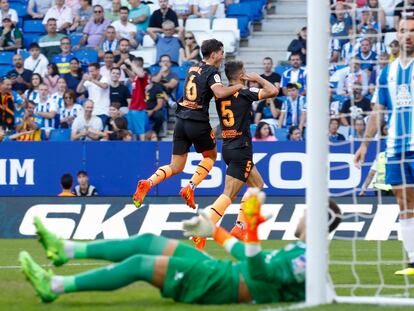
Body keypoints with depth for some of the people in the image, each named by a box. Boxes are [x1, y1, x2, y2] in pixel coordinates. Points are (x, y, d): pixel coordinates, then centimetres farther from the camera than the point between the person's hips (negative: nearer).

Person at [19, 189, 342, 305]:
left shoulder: (306, 259, -17)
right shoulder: (299, 250, 15)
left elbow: (260, 271, -31)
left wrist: (252, 228, -31)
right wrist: (215, 232, 27)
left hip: (228, 285, -10)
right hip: (227, 273, 10)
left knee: (140, 263, -14)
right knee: (148, 242, 8)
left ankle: (55, 286, -11)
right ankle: (64, 250, 11)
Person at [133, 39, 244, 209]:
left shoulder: (193, 69, 17)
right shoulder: (212, 72, -6)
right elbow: (220, 93, -24)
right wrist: (237, 87, -7)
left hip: (181, 120, 6)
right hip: (198, 121, -6)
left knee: (176, 167, 9)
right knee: (210, 156, 21)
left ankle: (147, 183, -15)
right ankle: (189, 188, 4)